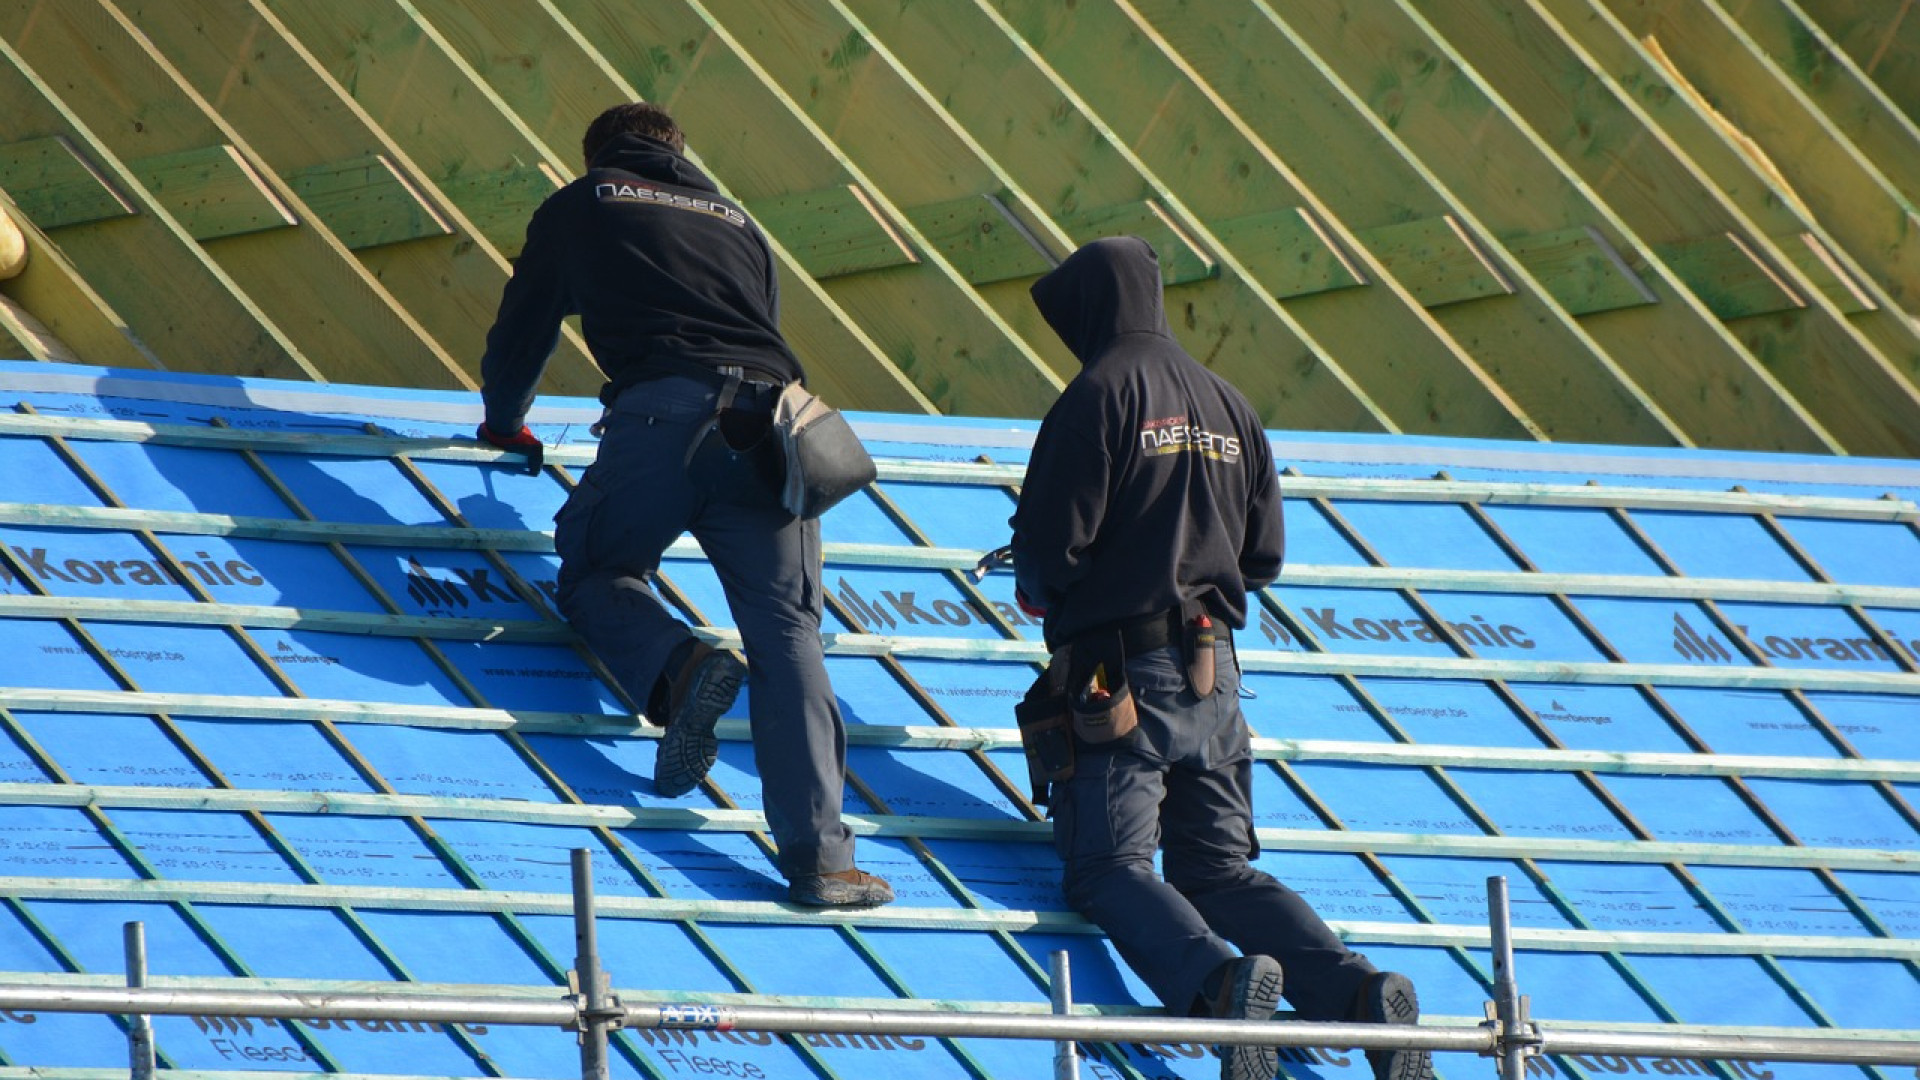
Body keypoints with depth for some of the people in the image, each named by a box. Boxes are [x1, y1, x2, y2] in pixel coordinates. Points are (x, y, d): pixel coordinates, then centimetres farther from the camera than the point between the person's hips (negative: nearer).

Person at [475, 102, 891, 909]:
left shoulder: (579, 208, 24)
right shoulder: (735, 223, 31)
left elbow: (521, 332, 30)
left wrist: (505, 424, 48)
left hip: (663, 414, -3)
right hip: (768, 419, 3)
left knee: (594, 573, 20)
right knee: (786, 635, -1)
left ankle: (678, 669, -13)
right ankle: (819, 856, -15)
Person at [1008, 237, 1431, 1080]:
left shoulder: (1099, 395, -8)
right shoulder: (1225, 403, 13)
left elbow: (1051, 544, -12)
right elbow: (1264, 556, 17)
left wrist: (1036, 591, 10)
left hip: (1121, 670, -6)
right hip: (1214, 673, 6)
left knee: (1107, 869, -8)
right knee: (1218, 872, 8)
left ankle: (1218, 981, -37)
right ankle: (1358, 989, -16)